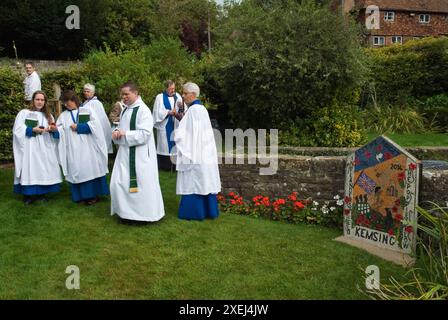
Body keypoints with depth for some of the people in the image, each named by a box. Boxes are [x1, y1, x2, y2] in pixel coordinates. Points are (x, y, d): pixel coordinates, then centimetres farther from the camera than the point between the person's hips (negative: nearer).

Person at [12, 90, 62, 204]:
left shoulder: (48, 115, 18)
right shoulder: (24, 113, 3)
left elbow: (55, 132, 14)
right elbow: (18, 130, -6)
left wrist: (54, 130, -9)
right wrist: (33, 130, -18)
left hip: (44, 148, 4)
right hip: (30, 148, -4)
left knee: (43, 170, 2)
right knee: (30, 170, -7)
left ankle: (41, 194, 9)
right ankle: (28, 195, -1)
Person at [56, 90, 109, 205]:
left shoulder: (87, 111, 5)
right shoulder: (63, 115, 14)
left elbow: (94, 124, -9)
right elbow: (59, 130, 3)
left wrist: (78, 127, -9)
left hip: (87, 148, -3)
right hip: (73, 150, 3)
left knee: (90, 170, -1)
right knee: (76, 172, 1)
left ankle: (93, 194, 6)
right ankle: (81, 195, 7)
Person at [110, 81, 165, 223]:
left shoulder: (143, 110, -14)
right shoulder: (125, 110, 13)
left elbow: (144, 134, -22)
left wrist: (124, 134, -20)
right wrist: (117, 132, -4)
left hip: (139, 155, -9)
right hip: (125, 153, 9)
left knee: (138, 184, -1)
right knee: (119, 183, 11)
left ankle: (140, 214, 14)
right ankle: (127, 212, 26)